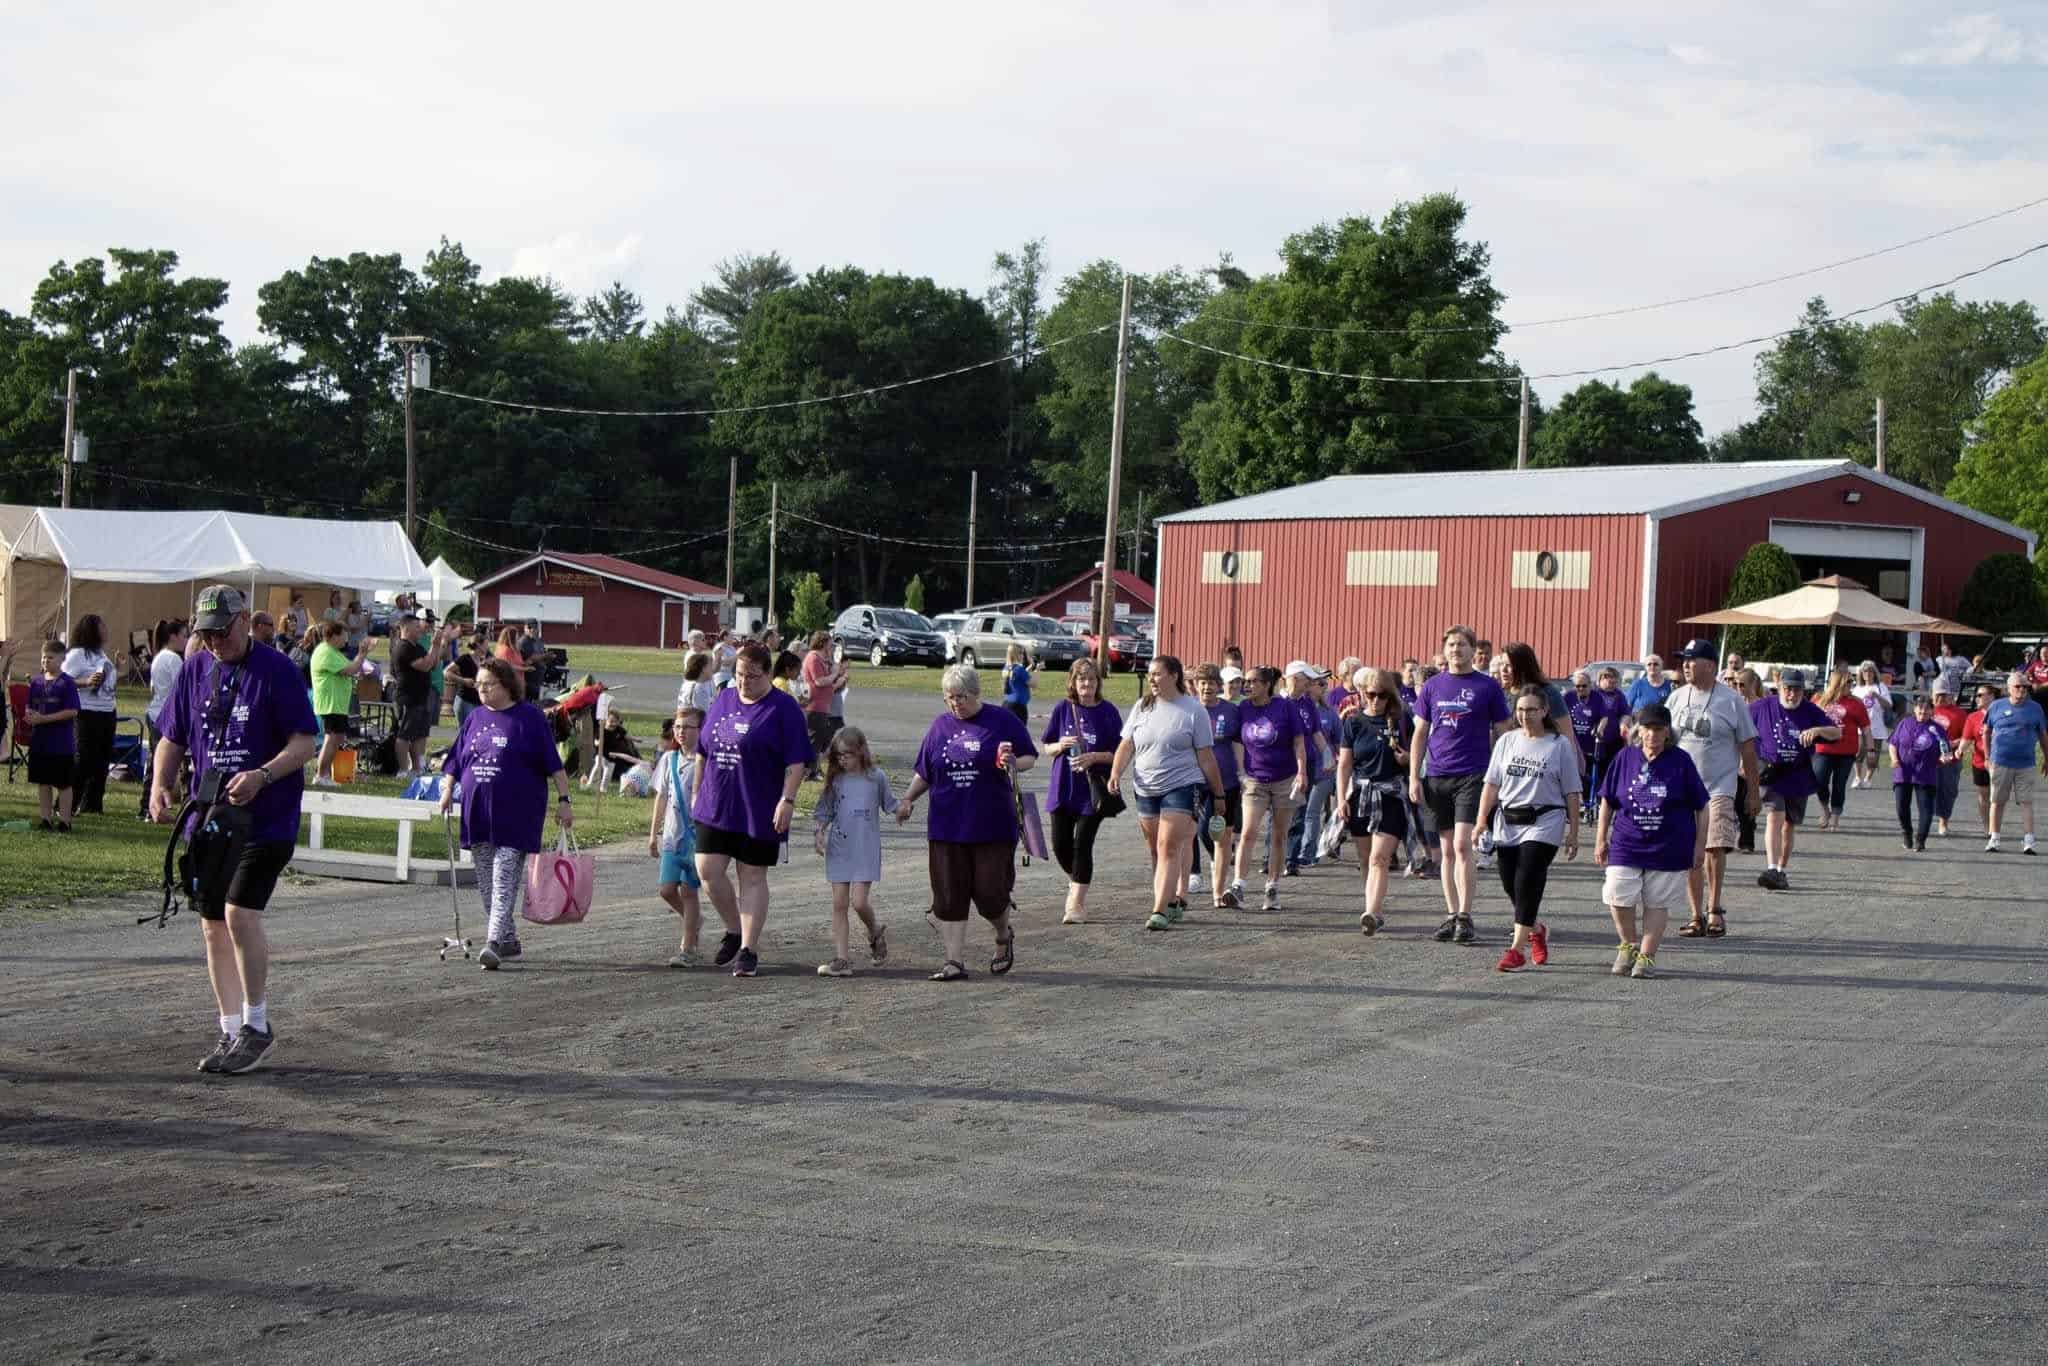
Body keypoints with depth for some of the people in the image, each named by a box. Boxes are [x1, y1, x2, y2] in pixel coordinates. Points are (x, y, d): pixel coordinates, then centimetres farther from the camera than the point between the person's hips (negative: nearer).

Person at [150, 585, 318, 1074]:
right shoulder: (194, 670, 8)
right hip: (208, 819, 6)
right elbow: (172, 739, 15)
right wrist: (160, 785, -3)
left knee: (240, 913, -17)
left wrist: (262, 775, -26)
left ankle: (256, 1025, -3)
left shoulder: (276, 670, -8)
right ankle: (231, 1031, 19)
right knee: (214, 926, 8)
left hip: (265, 819, -6)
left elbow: (304, 744, -10)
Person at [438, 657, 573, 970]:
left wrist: (563, 800, -7)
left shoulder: (529, 718, -2)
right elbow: (456, 762, 19)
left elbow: (553, 764, -3)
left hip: (516, 814, -6)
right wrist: (447, 791, 6)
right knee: (486, 883, 9)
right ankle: (510, 942, 19)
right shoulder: (474, 719, 14)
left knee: (504, 881, -12)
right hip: (477, 814, 6)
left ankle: (494, 942, -19)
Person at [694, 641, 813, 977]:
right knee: (708, 869, -4)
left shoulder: (783, 709, -5)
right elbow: (703, 752, 19)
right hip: (715, 807, 5)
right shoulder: (723, 701, 11)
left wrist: (787, 800, -18)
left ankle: (748, 950, 7)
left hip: (759, 813, -5)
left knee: (752, 878, 1)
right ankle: (734, 931, 17)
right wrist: (697, 792, 18)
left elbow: (796, 762, -10)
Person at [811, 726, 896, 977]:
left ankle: (875, 932, 21)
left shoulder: (876, 777, -2)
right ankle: (841, 959, 3)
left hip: (865, 849, -3)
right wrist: (820, 833, -3)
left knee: (859, 902, -11)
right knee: (839, 904, 0)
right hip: (839, 849, 3)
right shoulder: (836, 780, 5)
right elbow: (825, 811, 10)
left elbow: (890, 805, 7)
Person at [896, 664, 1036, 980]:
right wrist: (908, 799, 5)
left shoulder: (1001, 721, 0)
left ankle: (1004, 936, 28)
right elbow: (924, 772, 18)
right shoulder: (940, 725, 11)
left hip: (993, 826, -3)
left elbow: (1030, 757, 6)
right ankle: (955, 961, 8)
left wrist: (1015, 764, -15)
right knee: (949, 896, 0)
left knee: (990, 892, -3)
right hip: (946, 828, 3)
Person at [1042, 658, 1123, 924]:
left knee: (1082, 845, -7)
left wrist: (1093, 757, -18)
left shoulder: (1108, 711, -3)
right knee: (1061, 845, 5)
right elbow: (1047, 747, 8)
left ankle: (1077, 904, -1)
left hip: (1092, 788, -3)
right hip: (1062, 788, 3)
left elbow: (1117, 752, -1)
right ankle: (1076, 882, 35)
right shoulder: (1063, 708, 2)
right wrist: (1061, 746, -13)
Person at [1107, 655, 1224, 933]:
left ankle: (1161, 911, -17)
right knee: (1156, 851, 9)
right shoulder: (1142, 707, 10)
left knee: (1170, 849, -13)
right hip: (1146, 789, 5)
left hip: (1182, 787, -5)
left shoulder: (1193, 710, -3)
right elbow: (1127, 745, 7)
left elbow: (1205, 756, -1)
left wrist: (1219, 794, 2)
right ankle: (1175, 901, 21)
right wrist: (1116, 772, -10)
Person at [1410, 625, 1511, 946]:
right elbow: (1419, 735, 13)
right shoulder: (1433, 687, 10)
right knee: (1447, 850, 8)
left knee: (1462, 845, -14)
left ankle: (1465, 918, -10)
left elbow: (1501, 734, 5)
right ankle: (1451, 916, 15)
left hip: (1474, 776, -4)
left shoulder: (1487, 687, 2)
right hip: (1438, 777, 4)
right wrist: (1414, 778, 6)